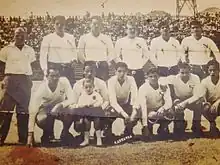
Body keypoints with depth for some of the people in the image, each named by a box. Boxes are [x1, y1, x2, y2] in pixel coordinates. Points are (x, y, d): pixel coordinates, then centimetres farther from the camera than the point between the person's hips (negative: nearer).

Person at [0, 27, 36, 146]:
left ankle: (23, 139, 6)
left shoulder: (30, 50, 13)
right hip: (10, 80, -2)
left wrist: (31, 77, 8)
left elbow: (33, 65, 20)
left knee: (23, 109, 2)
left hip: (25, 81, 2)